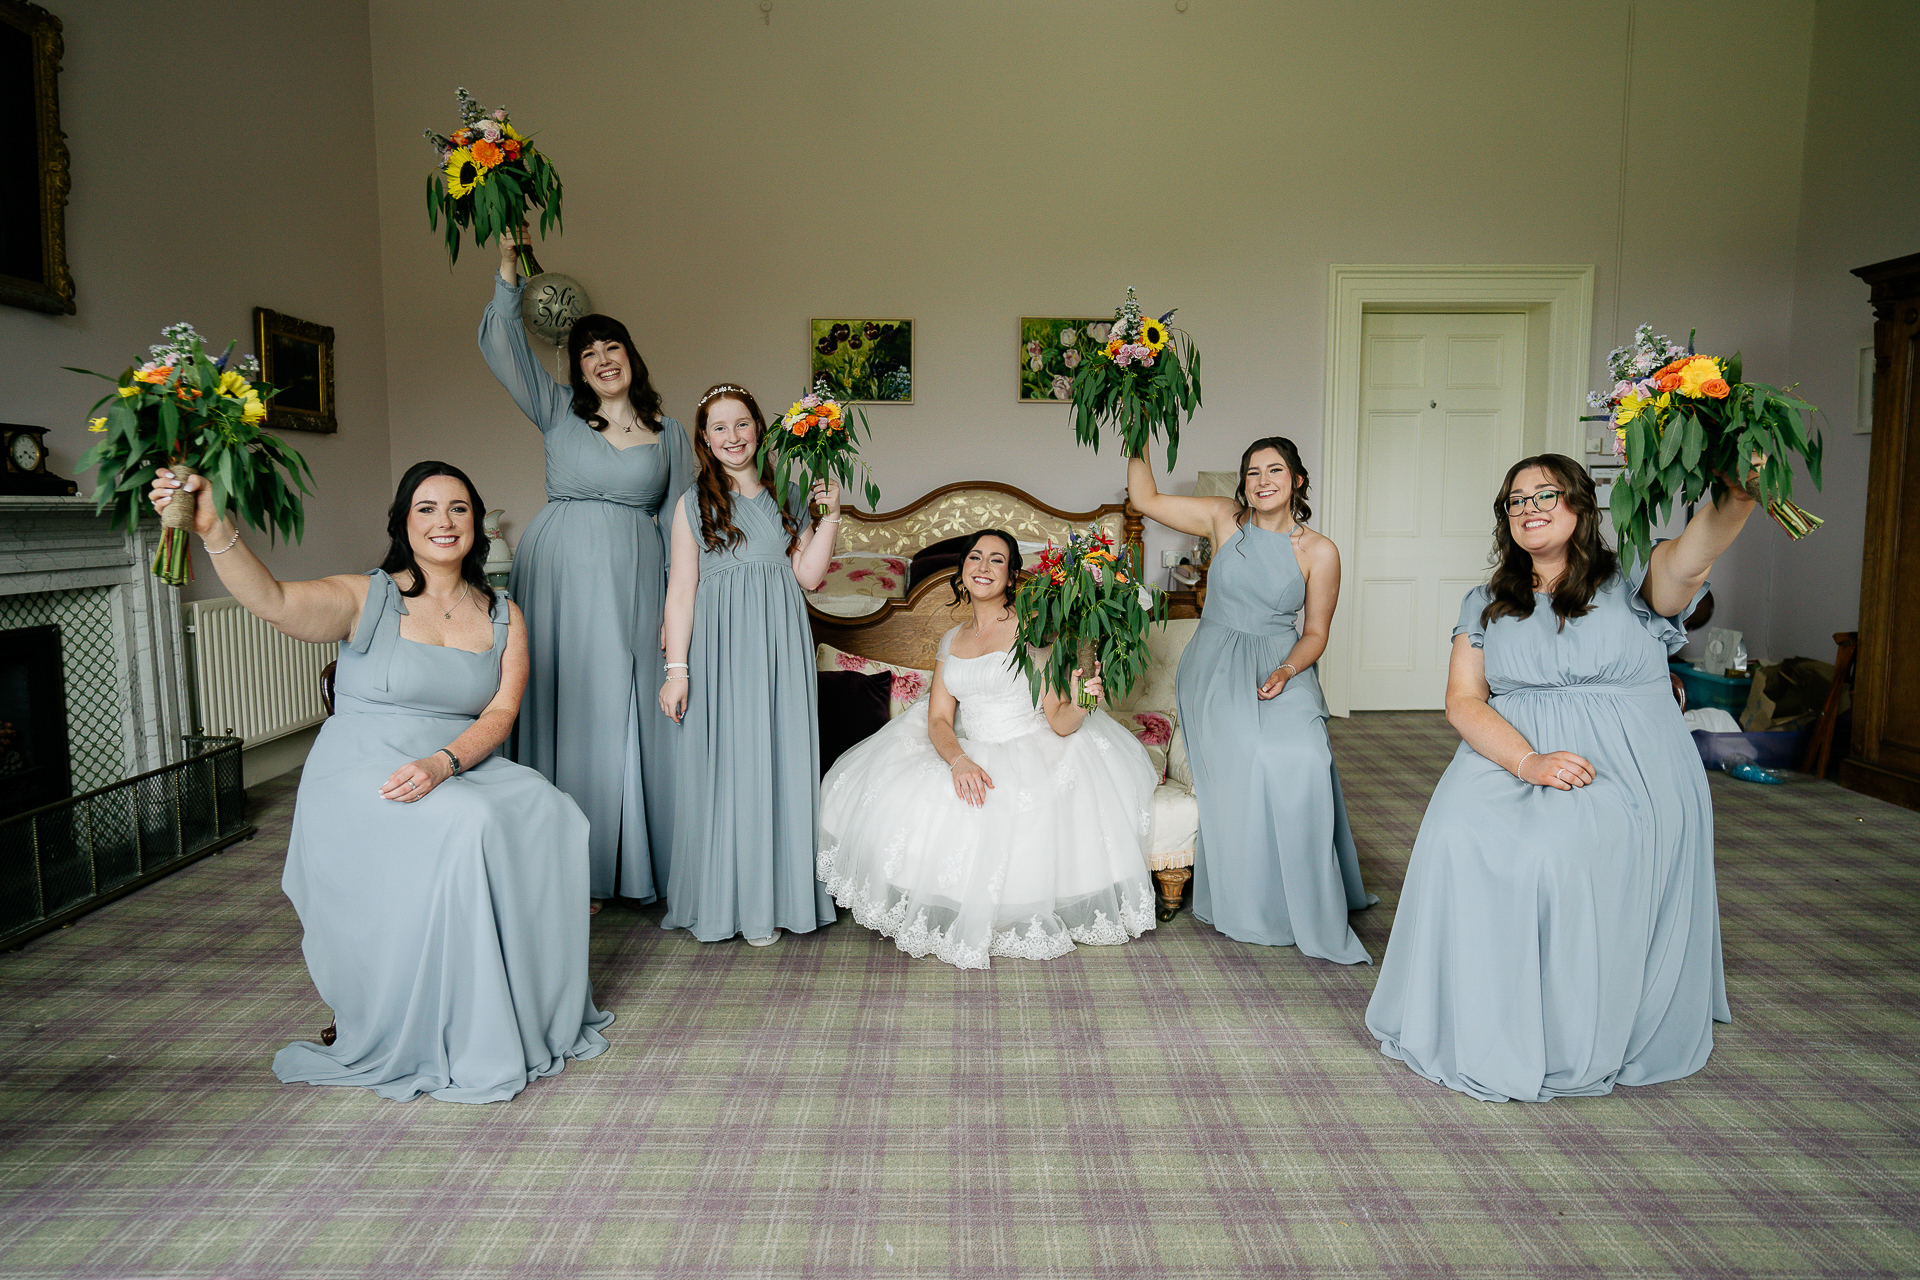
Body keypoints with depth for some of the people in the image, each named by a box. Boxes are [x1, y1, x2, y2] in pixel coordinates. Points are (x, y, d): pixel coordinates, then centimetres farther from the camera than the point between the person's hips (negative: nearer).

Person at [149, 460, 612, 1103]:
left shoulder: (503, 618, 9)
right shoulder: (366, 598, -3)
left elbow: (499, 714, -1)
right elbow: (272, 601, -22)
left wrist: (441, 763, -20)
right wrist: (216, 532, -41)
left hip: (466, 767, 4)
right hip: (361, 777, -4)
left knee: (551, 817, -22)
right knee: (463, 828, -32)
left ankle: (533, 1013, -6)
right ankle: (450, 1044, -16)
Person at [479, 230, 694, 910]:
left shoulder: (670, 434, 12)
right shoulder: (558, 411, 11)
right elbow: (500, 342, 3)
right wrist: (508, 266, -7)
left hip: (635, 581, 1)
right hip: (561, 575, 0)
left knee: (631, 710, 1)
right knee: (567, 706, -1)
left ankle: (638, 859, 13)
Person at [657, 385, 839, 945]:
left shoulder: (788, 494, 10)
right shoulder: (693, 503, 3)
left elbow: (808, 575, 5)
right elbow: (681, 592, 0)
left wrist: (830, 516, -3)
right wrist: (676, 669, -6)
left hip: (781, 646, 2)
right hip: (721, 645, -2)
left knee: (779, 761, 4)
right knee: (724, 765, 1)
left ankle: (773, 898, 16)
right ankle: (723, 899, 15)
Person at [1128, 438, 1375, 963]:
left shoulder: (1319, 551, 1)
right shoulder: (1224, 519, 4)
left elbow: (1316, 632, 4)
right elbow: (1145, 499, 7)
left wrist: (1287, 671, -13)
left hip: (1282, 668, 0)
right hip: (1217, 668, 0)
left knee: (1301, 762, -23)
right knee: (1241, 759, -21)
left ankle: (1302, 901, -6)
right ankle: (1250, 902, -5)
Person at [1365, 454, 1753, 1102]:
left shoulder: (1630, 582, 5)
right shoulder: (1485, 605, 14)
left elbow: (1687, 563, -20)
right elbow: (1463, 701, 3)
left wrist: (1734, 500, -42)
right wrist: (1528, 761, -15)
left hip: (1627, 767, -3)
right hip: (1511, 754, 3)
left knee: (1559, 852, -31)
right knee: (1458, 837, -26)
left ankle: (1577, 1044, -8)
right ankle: (1477, 1027, -7)